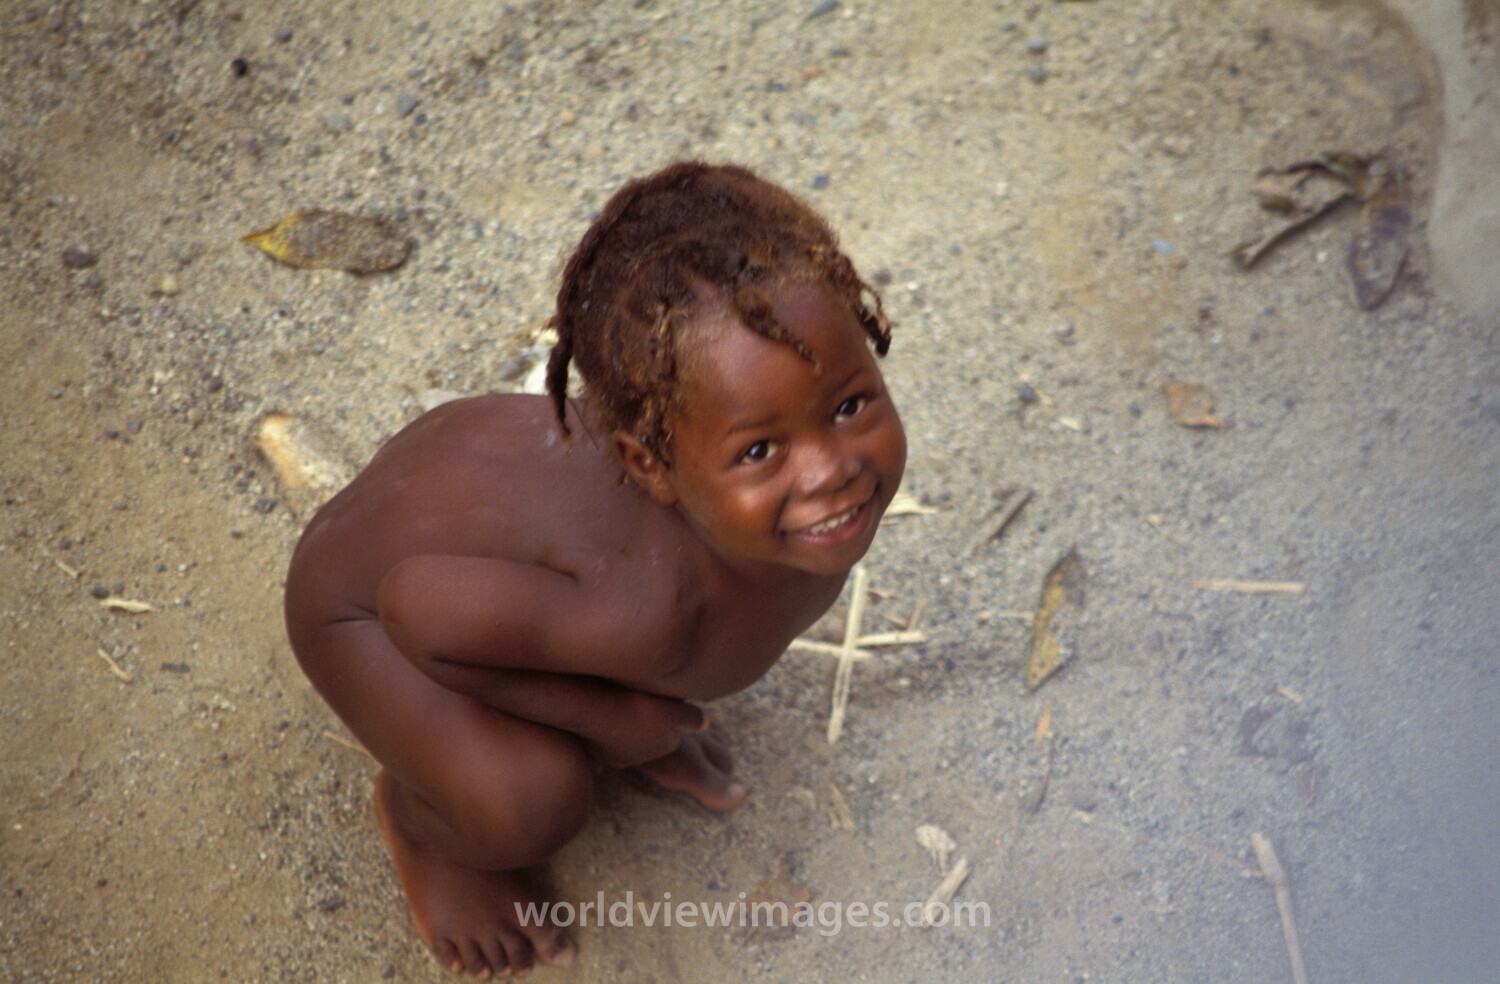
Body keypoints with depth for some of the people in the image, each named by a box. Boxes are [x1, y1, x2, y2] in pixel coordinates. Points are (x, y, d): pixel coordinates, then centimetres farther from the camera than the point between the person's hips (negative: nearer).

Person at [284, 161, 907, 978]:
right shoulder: (644, 612, -43)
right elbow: (412, 605, -32)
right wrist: (616, 715, -23)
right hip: (364, 585, -6)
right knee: (529, 794, -25)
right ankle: (413, 814, 9)